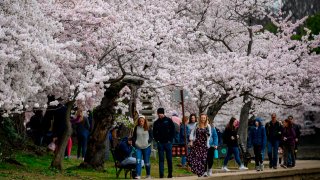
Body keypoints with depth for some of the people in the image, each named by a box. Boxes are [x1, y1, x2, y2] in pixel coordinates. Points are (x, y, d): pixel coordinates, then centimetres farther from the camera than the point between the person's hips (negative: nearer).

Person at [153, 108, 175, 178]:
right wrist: (157, 140, -1)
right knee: (161, 159, 2)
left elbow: (173, 130, 0)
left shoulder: (169, 120, 1)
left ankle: (170, 174, 11)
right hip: (160, 143, 2)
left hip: (168, 143, -2)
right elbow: (154, 133, 12)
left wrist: (170, 140, -6)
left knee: (169, 159, 3)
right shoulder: (156, 122, 8)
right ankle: (161, 174, 3)